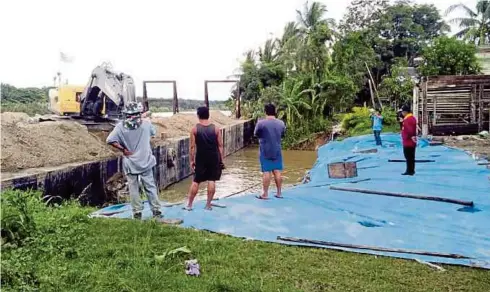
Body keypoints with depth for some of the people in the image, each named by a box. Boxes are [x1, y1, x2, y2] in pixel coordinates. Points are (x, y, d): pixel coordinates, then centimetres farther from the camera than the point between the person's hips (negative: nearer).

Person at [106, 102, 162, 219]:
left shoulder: (121, 126, -8)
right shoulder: (146, 123, -8)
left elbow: (110, 140, -16)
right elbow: (153, 132, 13)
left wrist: (123, 149, -7)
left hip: (130, 163, 0)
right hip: (145, 161, 0)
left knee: (133, 188, 10)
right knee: (150, 187, 10)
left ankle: (137, 213, 15)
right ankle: (157, 211, 13)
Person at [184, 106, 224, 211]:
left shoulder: (195, 129, -4)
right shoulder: (215, 128, -1)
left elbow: (193, 146, -5)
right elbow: (220, 146, -1)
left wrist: (192, 160, 2)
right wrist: (221, 160, 5)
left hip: (201, 158, 0)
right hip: (214, 158, 0)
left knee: (196, 181, 8)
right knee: (212, 181, 5)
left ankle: (189, 205, 15)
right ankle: (208, 205, 10)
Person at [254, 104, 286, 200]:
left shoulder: (261, 123, -12)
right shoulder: (281, 123, 0)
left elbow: (256, 134, 2)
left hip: (265, 151, -3)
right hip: (277, 151, 3)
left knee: (266, 172, -1)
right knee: (277, 172, 9)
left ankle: (265, 194, 4)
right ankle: (279, 193, 16)